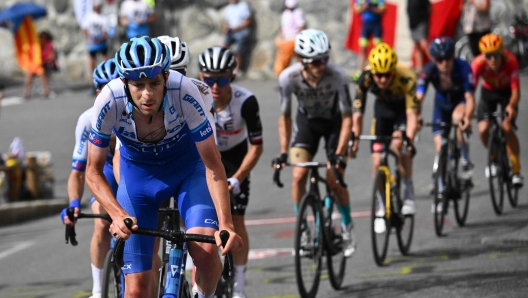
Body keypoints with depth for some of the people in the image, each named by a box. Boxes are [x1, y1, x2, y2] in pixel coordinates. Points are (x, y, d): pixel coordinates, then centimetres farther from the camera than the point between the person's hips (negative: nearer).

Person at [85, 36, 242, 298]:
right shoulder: (109, 102, -31)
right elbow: (93, 172, -19)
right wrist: (118, 214, -36)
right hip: (138, 173, 1)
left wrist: (226, 224, -38)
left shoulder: (184, 93, -34)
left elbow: (212, 166, -27)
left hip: (187, 168, -1)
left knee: (205, 250, -27)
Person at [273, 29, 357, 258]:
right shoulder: (288, 77, -29)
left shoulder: (337, 77, -34)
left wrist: (339, 154, -32)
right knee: (299, 175, -15)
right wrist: (283, 153, -21)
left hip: (334, 121, -2)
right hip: (307, 121, 2)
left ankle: (347, 225, 17)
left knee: (335, 180, -9)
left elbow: (347, 118, -25)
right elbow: (285, 117, -14)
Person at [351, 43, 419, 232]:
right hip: (383, 109, 3)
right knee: (377, 161, -7)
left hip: (404, 109, -3)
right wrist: (354, 140, -28)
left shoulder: (406, 79, -37)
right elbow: (357, 112, -24)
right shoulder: (365, 78, -30)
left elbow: (412, 113, -40)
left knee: (398, 144, -30)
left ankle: (409, 194, -13)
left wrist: (409, 140, -52)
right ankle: (382, 209, 10)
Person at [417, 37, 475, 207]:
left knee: (458, 118, -37)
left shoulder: (463, 68, -33)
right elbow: (418, 97, -34)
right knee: (440, 146, -6)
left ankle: (465, 160, -16)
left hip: (461, 101, -2)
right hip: (442, 103, 2)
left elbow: (469, 97, -37)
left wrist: (468, 118, -55)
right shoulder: (429, 71, -28)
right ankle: (441, 191, 6)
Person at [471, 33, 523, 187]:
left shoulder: (510, 61, -34)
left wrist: (511, 106, -58)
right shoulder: (479, 63, -32)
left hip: (507, 92, -2)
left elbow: (516, 91, -37)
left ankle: (516, 170, -8)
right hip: (488, 92, 2)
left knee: (507, 127, -22)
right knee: (483, 129, -16)